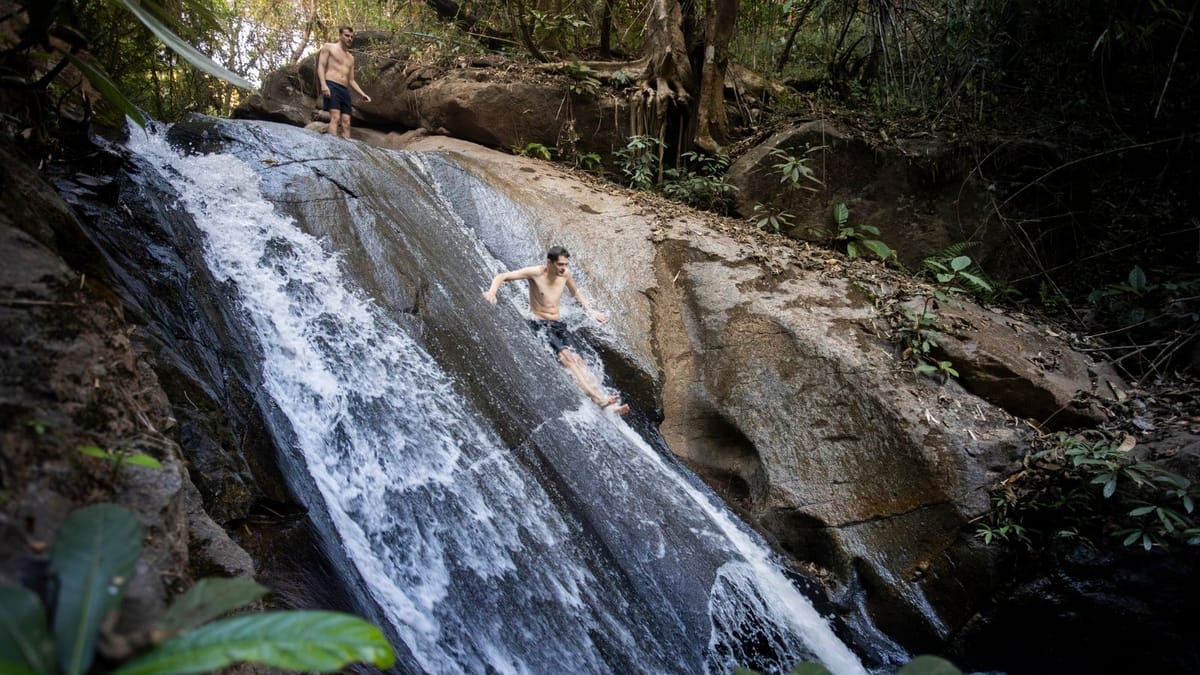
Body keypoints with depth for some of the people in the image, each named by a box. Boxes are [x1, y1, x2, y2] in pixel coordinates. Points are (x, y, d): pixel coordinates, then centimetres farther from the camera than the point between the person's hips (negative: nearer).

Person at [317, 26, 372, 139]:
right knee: (335, 117, -23)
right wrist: (323, 84, -17)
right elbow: (321, 66, 0)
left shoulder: (351, 57, 27)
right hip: (331, 86, -6)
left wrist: (362, 94, 13)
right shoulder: (328, 47, 11)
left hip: (345, 90, 6)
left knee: (346, 123, -6)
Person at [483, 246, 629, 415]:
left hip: (558, 324, 5)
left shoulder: (565, 274, 5)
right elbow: (502, 276, -11)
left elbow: (575, 292, 26)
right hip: (539, 324, -5)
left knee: (576, 358, -16)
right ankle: (599, 399, -31)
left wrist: (590, 312, 24)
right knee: (566, 355, -24)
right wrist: (492, 291, -30)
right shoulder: (535, 273, -10)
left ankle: (603, 398, -28)